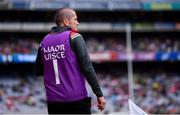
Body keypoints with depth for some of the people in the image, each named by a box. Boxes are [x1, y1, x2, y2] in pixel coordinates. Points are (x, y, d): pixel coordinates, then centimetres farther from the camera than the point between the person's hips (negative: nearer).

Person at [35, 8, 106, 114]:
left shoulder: (44, 41, 8)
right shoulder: (74, 37, -6)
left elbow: (38, 71, 16)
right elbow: (87, 67, -11)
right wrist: (99, 94, -8)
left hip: (53, 102, 5)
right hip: (77, 101, -4)